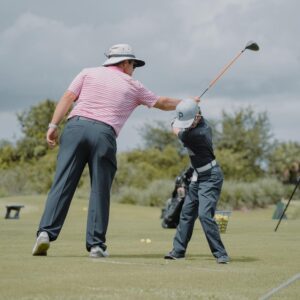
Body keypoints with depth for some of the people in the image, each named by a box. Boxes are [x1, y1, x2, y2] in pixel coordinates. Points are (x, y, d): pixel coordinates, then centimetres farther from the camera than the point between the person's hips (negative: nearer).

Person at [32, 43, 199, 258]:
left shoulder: (89, 73, 19)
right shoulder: (132, 86, 19)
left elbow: (68, 98, 6)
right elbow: (162, 103, 30)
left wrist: (54, 125, 3)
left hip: (76, 126, 1)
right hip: (104, 134, -1)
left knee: (63, 184, -3)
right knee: (100, 190, 5)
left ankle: (46, 233, -15)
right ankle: (96, 244, 3)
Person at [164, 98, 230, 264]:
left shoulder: (198, 134, -28)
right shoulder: (201, 122, -1)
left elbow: (179, 133, -10)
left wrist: (175, 127, 9)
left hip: (210, 177, -10)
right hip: (198, 177, 10)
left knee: (205, 214, -18)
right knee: (187, 212, 13)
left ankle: (220, 254, -11)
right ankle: (178, 250, 22)